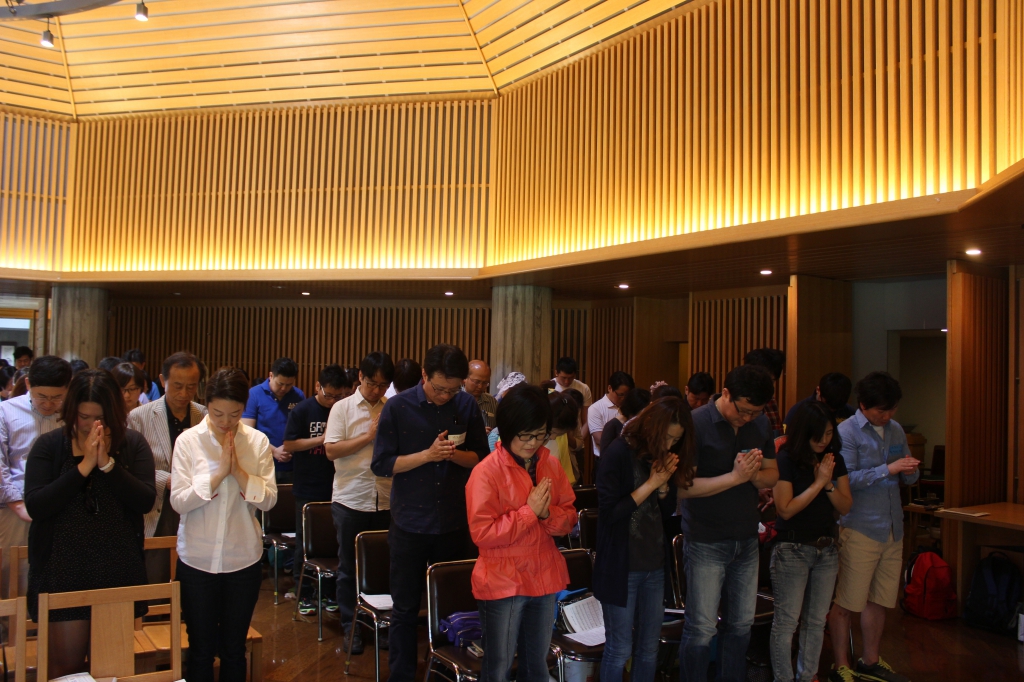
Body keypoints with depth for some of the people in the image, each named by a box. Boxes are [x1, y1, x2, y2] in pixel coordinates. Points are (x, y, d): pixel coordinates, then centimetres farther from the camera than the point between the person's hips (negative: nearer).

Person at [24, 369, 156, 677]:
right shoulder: (49, 445, -3)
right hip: (63, 572, -1)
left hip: (119, 571, 1)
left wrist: (107, 463, -20)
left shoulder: (133, 444, -1)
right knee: (66, 664, 7)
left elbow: (146, 501, -11)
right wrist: (84, 466, -19)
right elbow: (35, 506, -13)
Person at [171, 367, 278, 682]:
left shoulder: (258, 441, -3)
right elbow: (178, 501, -12)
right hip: (197, 559, -1)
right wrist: (220, 472, -20)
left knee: (234, 649, 14)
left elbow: (268, 500, -7)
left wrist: (238, 471, -19)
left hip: (243, 560, 1)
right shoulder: (188, 440, -6)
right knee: (201, 650, 12)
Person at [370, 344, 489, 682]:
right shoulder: (397, 407, -9)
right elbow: (381, 464, -9)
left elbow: (480, 457, 2)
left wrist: (454, 453, -18)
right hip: (410, 523, -1)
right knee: (405, 608, 8)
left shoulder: (467, 406, -4)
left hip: (454, 523, 2)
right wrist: (427, 455, -20)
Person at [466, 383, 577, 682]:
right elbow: (482, 533, -19)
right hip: (502, 583, -5)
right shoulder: (487, 472, -16)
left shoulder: (551, 465, 2)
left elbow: (569, 518, 6)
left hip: (544, 578, 6)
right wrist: (529, 511, -21)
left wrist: (548, 514, -16)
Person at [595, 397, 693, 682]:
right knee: (620, 650, 5)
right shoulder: (619, 453, -14)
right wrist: (651, 483, -18)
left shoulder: (661, 456, 6)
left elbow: (667, 511, 9)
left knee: (649, 649, 15)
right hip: (622, 567, -6)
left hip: (655, 565, 6)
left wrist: (664, 483, -10)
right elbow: (609, 513, -19)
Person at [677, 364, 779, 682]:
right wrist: (735, 477, -25)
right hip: (706, 542, -6)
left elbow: (773, 475, 6)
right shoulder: (696, 423, -16)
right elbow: (684, 487, -21)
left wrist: (754, 474, -16)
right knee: (701, 630, 2)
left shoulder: (762, 424, 3)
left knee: (741, 624, 16)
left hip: (747, 539, 6)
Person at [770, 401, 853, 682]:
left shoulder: (835, 459, 4)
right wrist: (817, 483, -18)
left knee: (816, 621, 12)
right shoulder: (787, 459, -13)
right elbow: (785, 509, -16)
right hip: (792, 549, -5)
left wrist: (829, 484, -13)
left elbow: (845, 507, 4)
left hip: (827, 548, 6)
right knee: (787, 622, -2)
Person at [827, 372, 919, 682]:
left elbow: (909, 478, 16)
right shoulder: (846, 432, -9)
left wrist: (910, 471, -7)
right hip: (859, 527, -6)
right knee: (846, 603, 0)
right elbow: (846, 479, -17)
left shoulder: (896, 430, 11)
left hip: (893, 528, 6)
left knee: (879, 600, 15)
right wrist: (887, 470, -23)